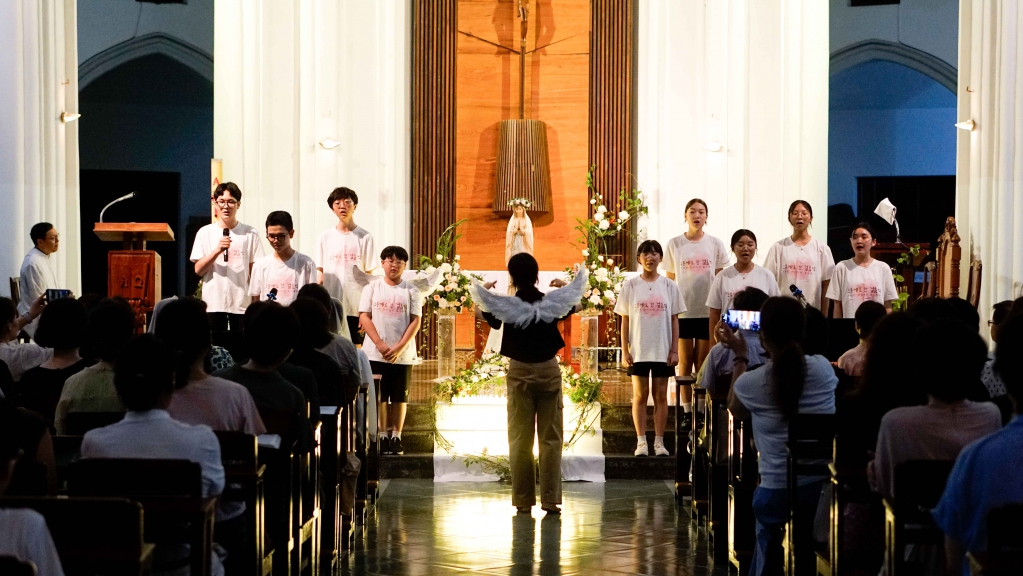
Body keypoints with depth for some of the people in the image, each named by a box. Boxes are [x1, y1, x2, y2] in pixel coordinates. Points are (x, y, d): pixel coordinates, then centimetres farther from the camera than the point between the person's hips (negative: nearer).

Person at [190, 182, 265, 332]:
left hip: (242, 304, -1)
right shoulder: (205, 233, 4)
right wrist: (217, 250, -15)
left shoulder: (250, 234, 2)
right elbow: (198, 270, -1)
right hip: (214, 303, 1)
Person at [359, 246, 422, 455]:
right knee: (380, 397, 2)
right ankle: (383, 436, 7)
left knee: (400, 397, 3)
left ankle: (396, 437, 9)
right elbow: (365, 317, 0)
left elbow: (415, 322, -1)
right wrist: (380, 344, -12)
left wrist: (399, 348, -12)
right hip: (376, 354, 0)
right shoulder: (372, 289, 6)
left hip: (403, 355, 0)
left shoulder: (411, 291, 4)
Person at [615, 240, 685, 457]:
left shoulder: (669, 286, 4)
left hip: (663, 350, 1)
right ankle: (641, 442, 7)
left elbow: (674, 320, 5)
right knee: (640, 395, 3)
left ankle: (659, 442, 8)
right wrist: (624, 350, -3)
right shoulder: (630, 285, 2)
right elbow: (625, 320, 3)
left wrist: (674, 350, -2)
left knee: (661, 395, 3)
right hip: (638, 350, 0)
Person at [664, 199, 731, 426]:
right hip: (682, 312, 0)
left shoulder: (715, 245, 4)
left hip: (708, 312, 0)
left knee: (704, 364, 3)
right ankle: (687, 412, 8)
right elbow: (669, 281, 7)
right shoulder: (674, 245, 3)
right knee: (685, 363, 3)